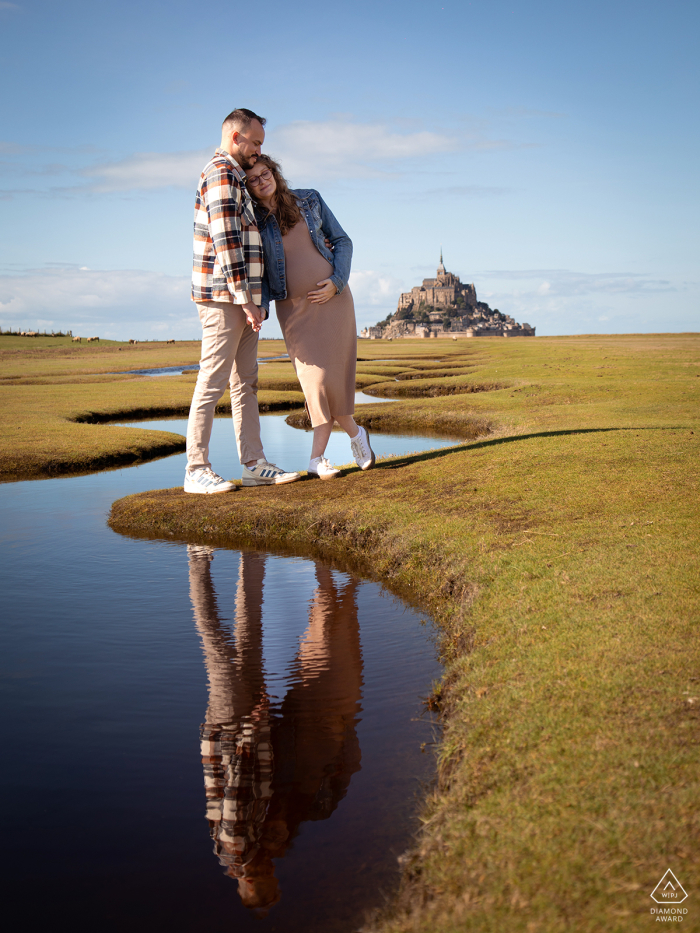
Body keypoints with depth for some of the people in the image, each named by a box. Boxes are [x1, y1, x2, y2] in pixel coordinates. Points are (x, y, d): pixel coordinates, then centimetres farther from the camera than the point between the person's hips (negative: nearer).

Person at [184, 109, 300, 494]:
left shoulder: (233, 177, 23)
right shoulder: (221, 173, -10)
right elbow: (226, 241, -19)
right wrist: (245, 299, -22)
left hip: (242, 299, 10)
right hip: (223, 297, -10)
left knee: (245, 383, 8)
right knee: (212, 382, -8)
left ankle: (254, 465, 11)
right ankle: (196, 470, -5)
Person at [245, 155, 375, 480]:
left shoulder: (309, 200, 3)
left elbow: (342, 241, 8)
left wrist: (337, 281, -7)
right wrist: (259, 306, -16)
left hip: (331, 297, 1)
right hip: (293, 307, 0)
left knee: (330, 373, -7)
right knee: (314, 376, -7)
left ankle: (317, 458, 2)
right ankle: (354, 433, 13)